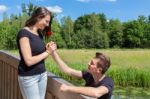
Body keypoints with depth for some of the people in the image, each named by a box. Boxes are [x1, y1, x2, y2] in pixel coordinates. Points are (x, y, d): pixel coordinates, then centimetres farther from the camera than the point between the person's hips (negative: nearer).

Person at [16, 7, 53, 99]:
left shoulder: (39, 34, 8)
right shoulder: (24, 33, -15)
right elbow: (29, 61, -21)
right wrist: (47, 52, -12)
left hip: (42, 74, 7)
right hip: (28, 77, -7)